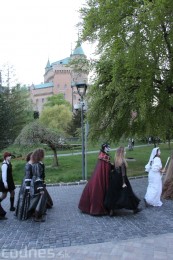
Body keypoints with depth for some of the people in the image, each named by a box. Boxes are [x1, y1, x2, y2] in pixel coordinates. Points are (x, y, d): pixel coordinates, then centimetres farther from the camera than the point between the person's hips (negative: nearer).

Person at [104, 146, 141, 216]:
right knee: (127, 193, 8)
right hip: (121, 180, -7)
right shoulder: (122, 161, -19)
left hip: (115, 180, 7)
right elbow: (123, 173, -20)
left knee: (114, 195, 11)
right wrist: (124, 183, -18)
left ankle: (111, 210, 13)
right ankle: (134, 209, 24)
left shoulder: (116, 160, 2)